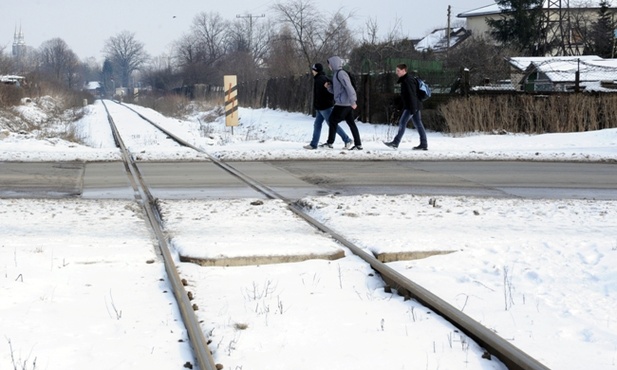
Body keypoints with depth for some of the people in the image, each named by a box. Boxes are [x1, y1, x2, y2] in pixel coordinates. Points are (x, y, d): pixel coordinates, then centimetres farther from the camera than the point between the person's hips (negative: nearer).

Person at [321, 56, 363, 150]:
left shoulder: (341, 74, -12)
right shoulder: (337, 74, 19)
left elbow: (349, 87, -20)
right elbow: (335, 91, 23)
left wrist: (352, 101, -25)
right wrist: (328, 86, 4)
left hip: (342, 103, -9)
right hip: (347, 104, 9)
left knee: (333, 121, -1)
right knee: (351, 123, 7)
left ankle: (330, 143, 5)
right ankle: (358, 144, 6)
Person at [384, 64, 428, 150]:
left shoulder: (408, 80, -15)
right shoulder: (405, 80, 18)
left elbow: (412, 95, -21)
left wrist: (413, 109, -25)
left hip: (411, 106, -10)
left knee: (402, 123, -8)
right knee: (418, 124, 7)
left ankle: (395, 142, -7)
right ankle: (424, 144, 7)